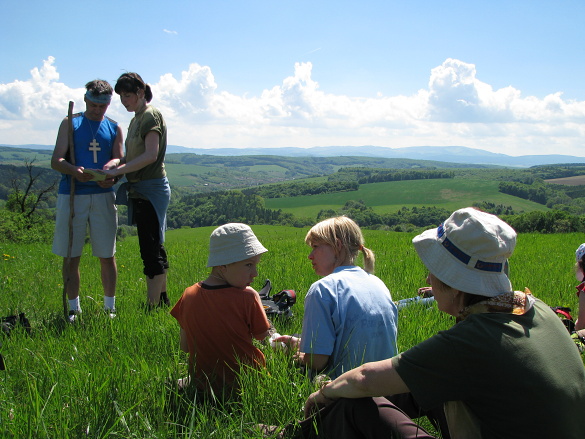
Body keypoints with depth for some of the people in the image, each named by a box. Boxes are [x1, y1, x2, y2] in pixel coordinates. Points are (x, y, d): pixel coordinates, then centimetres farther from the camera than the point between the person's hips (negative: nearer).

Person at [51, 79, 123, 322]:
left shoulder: (114, 128, 12)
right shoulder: (70, 124, 6)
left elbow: (119, 159, 3)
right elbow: (56, 160, -3)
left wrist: (111, 175, -21)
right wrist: (74, 170, -25)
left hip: (103, 195, 1)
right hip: (71, 195, -1)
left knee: (107, 255, 5)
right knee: (70, 255, 3)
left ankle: (109, 306, 17)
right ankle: (73, 308, 16)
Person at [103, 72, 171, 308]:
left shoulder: (151, 116, -11)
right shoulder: (137, 119, 18)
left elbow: (150, 155, -22)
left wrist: (117, 171, -23)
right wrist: (114, 164, 1)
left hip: (151, 188, -10)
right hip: (140, 189, 10)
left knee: (150, 249, -8)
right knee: (154, 246, 14)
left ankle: (152, 306, -4)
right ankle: (162, 299, 23)